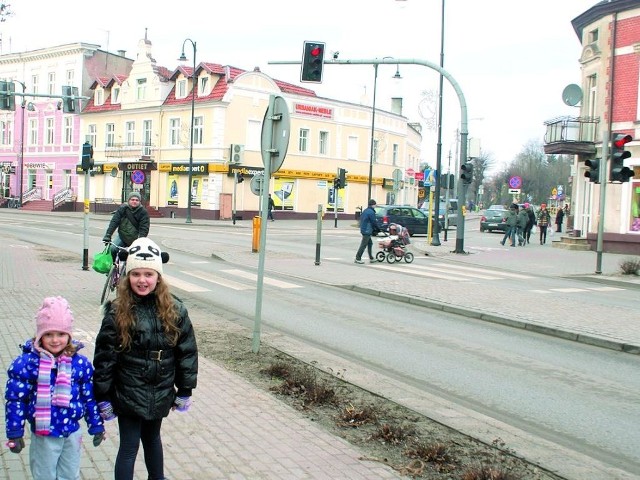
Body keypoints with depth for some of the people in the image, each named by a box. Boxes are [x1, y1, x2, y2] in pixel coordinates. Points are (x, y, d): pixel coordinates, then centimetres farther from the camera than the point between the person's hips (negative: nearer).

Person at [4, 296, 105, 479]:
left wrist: (97, 427, 7)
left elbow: (89, 397, 3)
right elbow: (15, 399, -9)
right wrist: (14, 433, -7)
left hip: (72, 433, 3)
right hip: (43, 435, -2)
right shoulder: (27, 362, -15)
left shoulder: (80, 363, -6)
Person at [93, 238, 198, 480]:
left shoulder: (174, 311, -8)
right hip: (128, 394, -2)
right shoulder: (117, 312, -14)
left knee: (152, 439, 22)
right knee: (129, 447, 6)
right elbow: (104, 357, -9)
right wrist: (103, 397, -6)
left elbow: (187, 351, -1)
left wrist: (185, 391, 3)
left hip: (160, 394, 2)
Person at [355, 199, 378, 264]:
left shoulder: (365, 211, 13)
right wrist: (376, 228, 4)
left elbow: (361, 219, 20)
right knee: (363, 245, -6)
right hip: (367, 231, -10)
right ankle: (358, 258, -5)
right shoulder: (371, 212, -16)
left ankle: (371, 258, 22)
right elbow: (374, 222, -13)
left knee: (370, 243, 17)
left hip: (363, 230, 10)